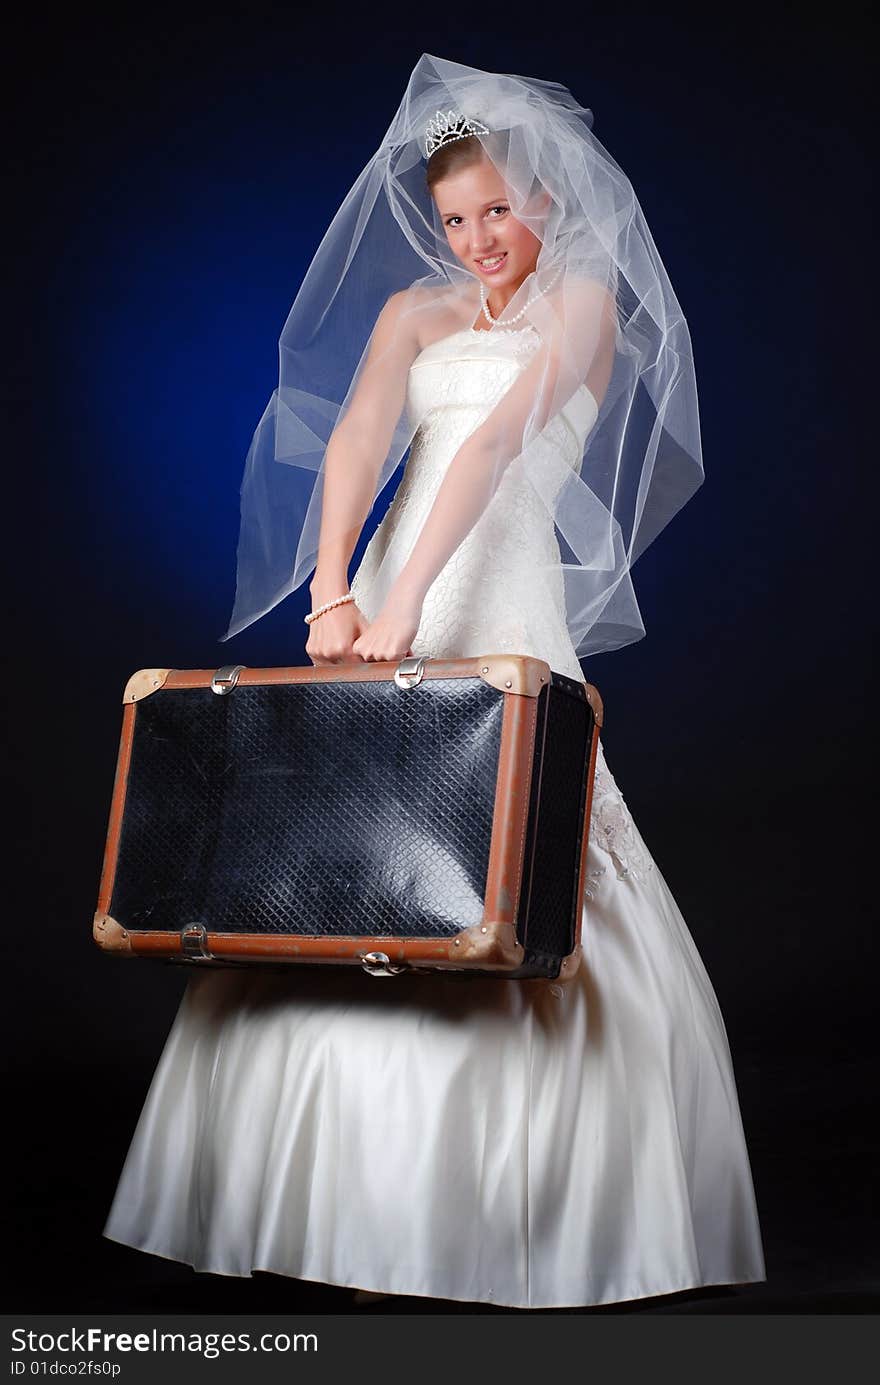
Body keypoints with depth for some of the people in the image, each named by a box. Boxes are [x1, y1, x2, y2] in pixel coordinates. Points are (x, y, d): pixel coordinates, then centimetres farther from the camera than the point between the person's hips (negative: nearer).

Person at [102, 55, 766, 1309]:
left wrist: (407, 600, -23)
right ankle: (357, 1204, 8)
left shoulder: (585, 301, 6)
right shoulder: (413, 309, 17)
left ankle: (521, 1204, 1)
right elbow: (355, 441, -1)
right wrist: (333, 594, -19)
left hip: (504, 605, -4)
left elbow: (498, 442, -10)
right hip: (382, 610, 4)